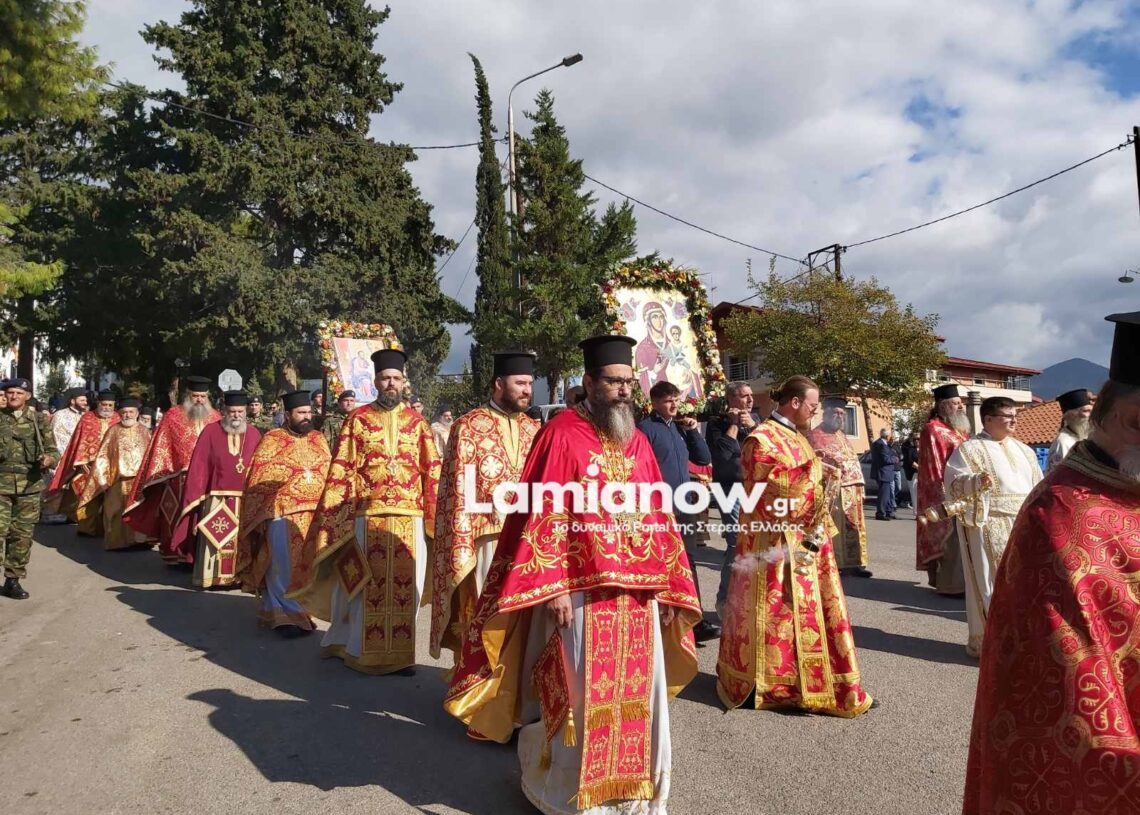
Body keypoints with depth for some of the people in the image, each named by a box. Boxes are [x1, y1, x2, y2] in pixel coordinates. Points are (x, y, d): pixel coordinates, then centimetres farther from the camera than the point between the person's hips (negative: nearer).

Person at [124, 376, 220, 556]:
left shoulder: (214, 417, 7)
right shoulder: (173, 415, 0)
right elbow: (161, 447, 0)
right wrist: (162, 474, -6)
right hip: (179, 479, -2)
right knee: (177, 519, 5)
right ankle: (175, 555, 14)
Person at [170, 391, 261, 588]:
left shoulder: (254, 434, 7)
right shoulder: (211, 431, 1)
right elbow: (199, 465, -1)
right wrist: (195, 495, -4)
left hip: (246, 498, 2)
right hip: (217, 497, -2)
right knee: (215, 539, -1)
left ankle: (241, 576, 15)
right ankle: (212, 577, 8)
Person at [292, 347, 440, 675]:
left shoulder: (416, 421, 8)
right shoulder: (357, 419, 4)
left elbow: (432, 470, 7)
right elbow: (341, 472, 1)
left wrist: (434, 515, -1)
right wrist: (331, 519, -6)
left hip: (410, 517, 1)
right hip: (368, 516, -1)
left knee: (405, 585, 5)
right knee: (369, 586, 6)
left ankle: (401, 651, 17)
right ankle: (365, 651, 20)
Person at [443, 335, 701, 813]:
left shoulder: (638, 442, 11)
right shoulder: (562, 434, -8)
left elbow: (659, 518, 12)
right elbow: (542, 516, -12)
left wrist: (667, 588, 9)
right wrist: (553, 588, -17)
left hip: (638, 593, 6)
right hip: (579, 593, -6)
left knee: (638, 694, 14)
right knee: (579, 696, 6)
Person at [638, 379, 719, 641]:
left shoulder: (680, 427, 14)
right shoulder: (646, 428, -7)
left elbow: (704, 459, 15)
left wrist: (694, 431, 2)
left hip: (684, 507, 7)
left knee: (688, 564, 11)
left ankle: (695, 623, 19)